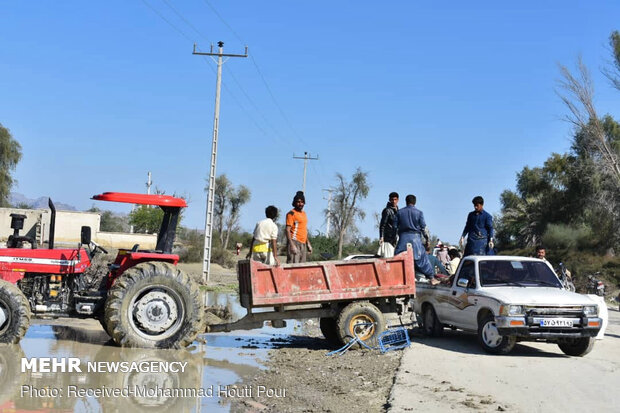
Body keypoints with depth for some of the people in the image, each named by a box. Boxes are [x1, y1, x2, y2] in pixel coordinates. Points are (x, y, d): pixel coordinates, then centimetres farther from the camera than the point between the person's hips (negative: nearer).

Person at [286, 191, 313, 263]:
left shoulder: (304, 214, 18)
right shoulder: (291, 213, -7)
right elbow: (288, 230, -13)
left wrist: (308, 243, 21)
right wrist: (292, 245, -22)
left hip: (303, 244, 8)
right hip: (295, 243, -8)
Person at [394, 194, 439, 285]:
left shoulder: (399, 212, 5)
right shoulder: (419, 213, 0)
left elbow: (395, 226, 6)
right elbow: (423, 227, 1)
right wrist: (427, 238, 11)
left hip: (403, 238, 1)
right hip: (415, 237, -1)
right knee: (422, 258, 5)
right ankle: (432, 278, 11)